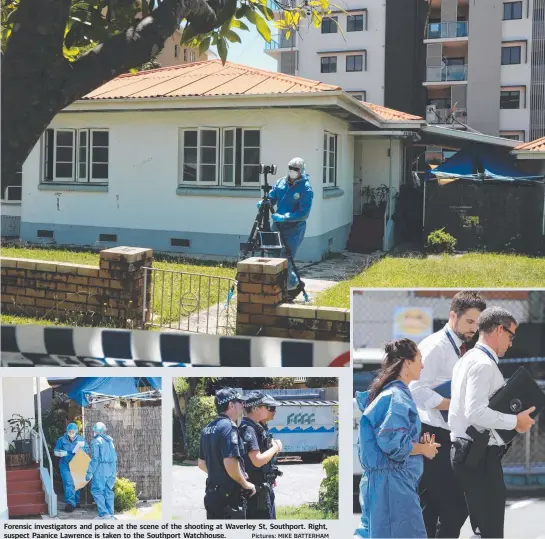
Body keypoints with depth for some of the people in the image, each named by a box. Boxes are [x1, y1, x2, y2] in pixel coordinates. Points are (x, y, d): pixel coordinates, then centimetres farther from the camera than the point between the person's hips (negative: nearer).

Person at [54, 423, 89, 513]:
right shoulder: (62, 440, -1)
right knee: (68, 483, -13)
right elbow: (55, 451, 4)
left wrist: (80, 449, -16)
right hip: (66, 465, -2)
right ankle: (70, 503, -14)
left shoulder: (81, 439, 2)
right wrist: (60, 453, -19)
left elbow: (87, 449, 3)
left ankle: (76, 502, 29)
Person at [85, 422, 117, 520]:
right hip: (111, 469, 7)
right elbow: (114, 457, 17)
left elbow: (95, 459, -12)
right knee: (108, 491, 11)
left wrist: (90, 472, -10)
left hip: (101, 469, -7)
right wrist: (114, 471, 22)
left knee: (97, 490, -4)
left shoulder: (96, 441, -6)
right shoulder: (110, 441, 16)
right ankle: (110, 514, 9)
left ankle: (104, 513, -13)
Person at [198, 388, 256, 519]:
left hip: (212, 493, 9)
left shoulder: (207, 429, 11)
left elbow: (201, 463, 18)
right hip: (230, 495, -9)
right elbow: (230, 463, -26)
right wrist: (246, 484, -13)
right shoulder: (228, 427, -17)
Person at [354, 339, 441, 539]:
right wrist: (424, 449, -7)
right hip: (392, 481, -10)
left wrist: (419, 442, 7)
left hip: (381, 478, 10)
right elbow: (393, 443, -23)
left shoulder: (386, 392, 13)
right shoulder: (398, 397, -17)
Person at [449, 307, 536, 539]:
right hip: (481, 454, -11)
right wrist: (515, 421, -16)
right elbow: (476, 413, -25)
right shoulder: (484, 364, -15)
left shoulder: (468, 360, 17)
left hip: (464, 449, 11)